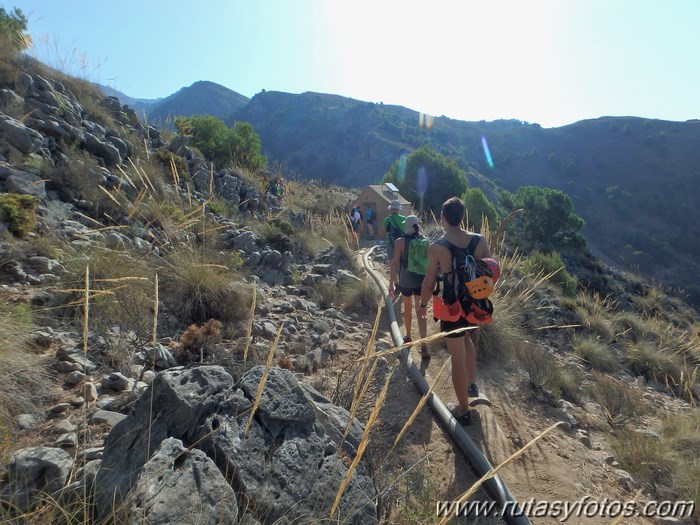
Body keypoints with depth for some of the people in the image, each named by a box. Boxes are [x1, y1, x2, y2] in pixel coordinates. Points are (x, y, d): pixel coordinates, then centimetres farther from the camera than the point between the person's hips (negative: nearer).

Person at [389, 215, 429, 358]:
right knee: (420, 311, 6)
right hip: (422, 280, 2)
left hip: (406, 281, -2)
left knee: (408, 308, 19)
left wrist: (391, 283, -8)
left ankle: (408, 337, 37)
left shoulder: (400, 242, -10)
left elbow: (395, 263, -13)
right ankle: (423, 346, 0)